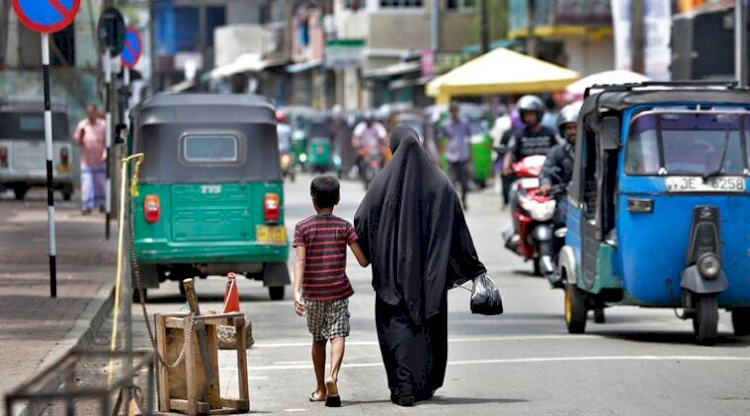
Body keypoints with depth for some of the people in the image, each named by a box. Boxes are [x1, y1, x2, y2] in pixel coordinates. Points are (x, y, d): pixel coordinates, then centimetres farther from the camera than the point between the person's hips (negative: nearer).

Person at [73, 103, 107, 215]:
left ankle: (101, 203, 28)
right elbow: (77, 142, 4)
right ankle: (88, 206, -3)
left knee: (101, 183, 11)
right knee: (86, 184, -7)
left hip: (100, 161, 0)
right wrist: (81, 135, -17)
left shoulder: (103, 125, -3)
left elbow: (107, 142, -2)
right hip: (86, 161, 0)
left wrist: (105, 154, -15)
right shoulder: (82, 125, 0)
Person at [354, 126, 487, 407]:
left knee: (397, 322, 1)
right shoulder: (439, 182, 0)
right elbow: (458, 227, 1)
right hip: (430, 269, 2)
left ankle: (404, 387, -11)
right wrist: (473, 267, 7)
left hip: (394, 267, -2)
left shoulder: (385, 181, -5)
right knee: (428, 323, 14)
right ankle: (425, 386, 19)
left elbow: (361, 222, -8)